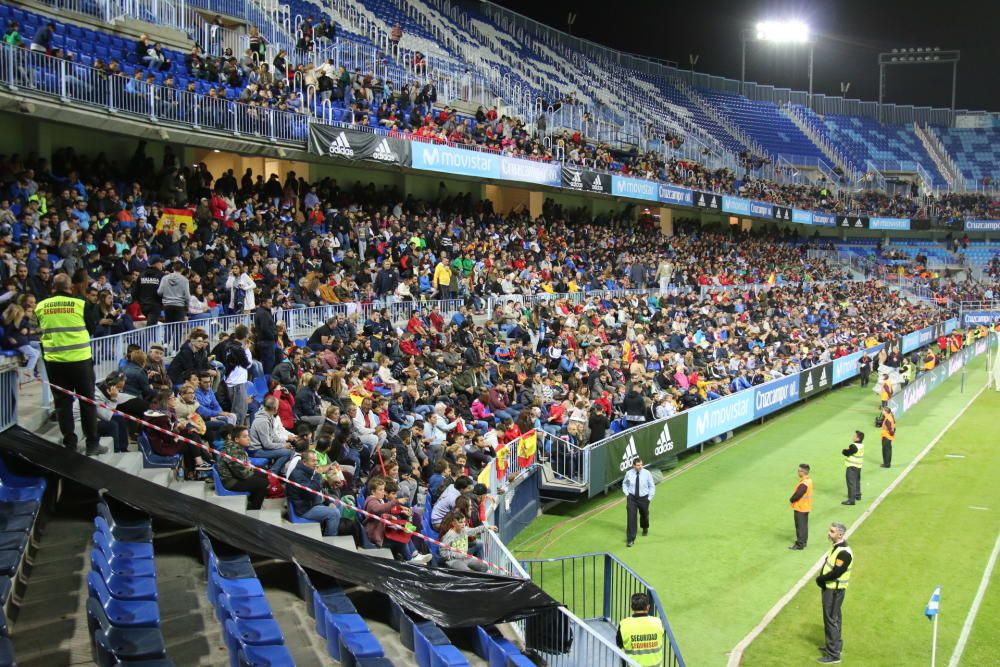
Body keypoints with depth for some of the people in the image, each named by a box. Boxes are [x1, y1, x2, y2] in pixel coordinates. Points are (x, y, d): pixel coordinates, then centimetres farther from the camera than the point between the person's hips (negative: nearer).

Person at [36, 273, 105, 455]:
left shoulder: (41, 307, -1)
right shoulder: (80, 304, -8)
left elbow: (41, 331, 12)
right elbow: (91, 327, 4)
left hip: (54, 361, 2)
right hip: (80, 359, -2)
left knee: (62, 403, 10)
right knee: (87, 401, 9)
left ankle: (69, 445, 12)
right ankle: (92, 444, 11)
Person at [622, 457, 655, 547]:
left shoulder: (647, 473, -13)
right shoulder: (629, 474, -11)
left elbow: (652, 486, -3)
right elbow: (624, 484, 8)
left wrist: (649, 498, -6)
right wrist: (626, 494, -2)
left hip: (644, 498, 1)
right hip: (632, 498, -1)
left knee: (644, 515, 22)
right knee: (631, 517, -11)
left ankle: (645, 529, 56)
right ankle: (630, 539, -6)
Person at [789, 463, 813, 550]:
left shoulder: (803, 484, -29)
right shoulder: (808, 481, 3)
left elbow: (797, 495, -25)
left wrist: (791, 500, -6)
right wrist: (793, 499, 3)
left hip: (800, 508, -10)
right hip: (805, 507, 10)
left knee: (800, 526, -1)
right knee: (804, 525, 18)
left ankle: (800, 544, 6)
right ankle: (804, 541, 29)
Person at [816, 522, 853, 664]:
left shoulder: (844, 552, -24)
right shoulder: (835, 546, 7)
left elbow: (836, 573, -27)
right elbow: (827, 564, 13)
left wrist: (820, 579, -14)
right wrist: (822, 579, -2)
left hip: (834, 590, -10)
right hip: (829, 588, 10)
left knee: (831, 620, -5)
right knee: (833, 618, 21)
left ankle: (833, 655, 1)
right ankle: (835, 645, 35)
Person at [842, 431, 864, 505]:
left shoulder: (854, 446, -25)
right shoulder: (861, 444, 6)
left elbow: (847, 453, -21)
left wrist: (844, 451, -2)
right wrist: (847, 450, -4)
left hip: (852, 466, -10)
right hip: (858, 466, 10)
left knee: (851, 482, -8)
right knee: (857, 481, 25)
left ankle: (851, 500, -8)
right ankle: (857, 495, 41)